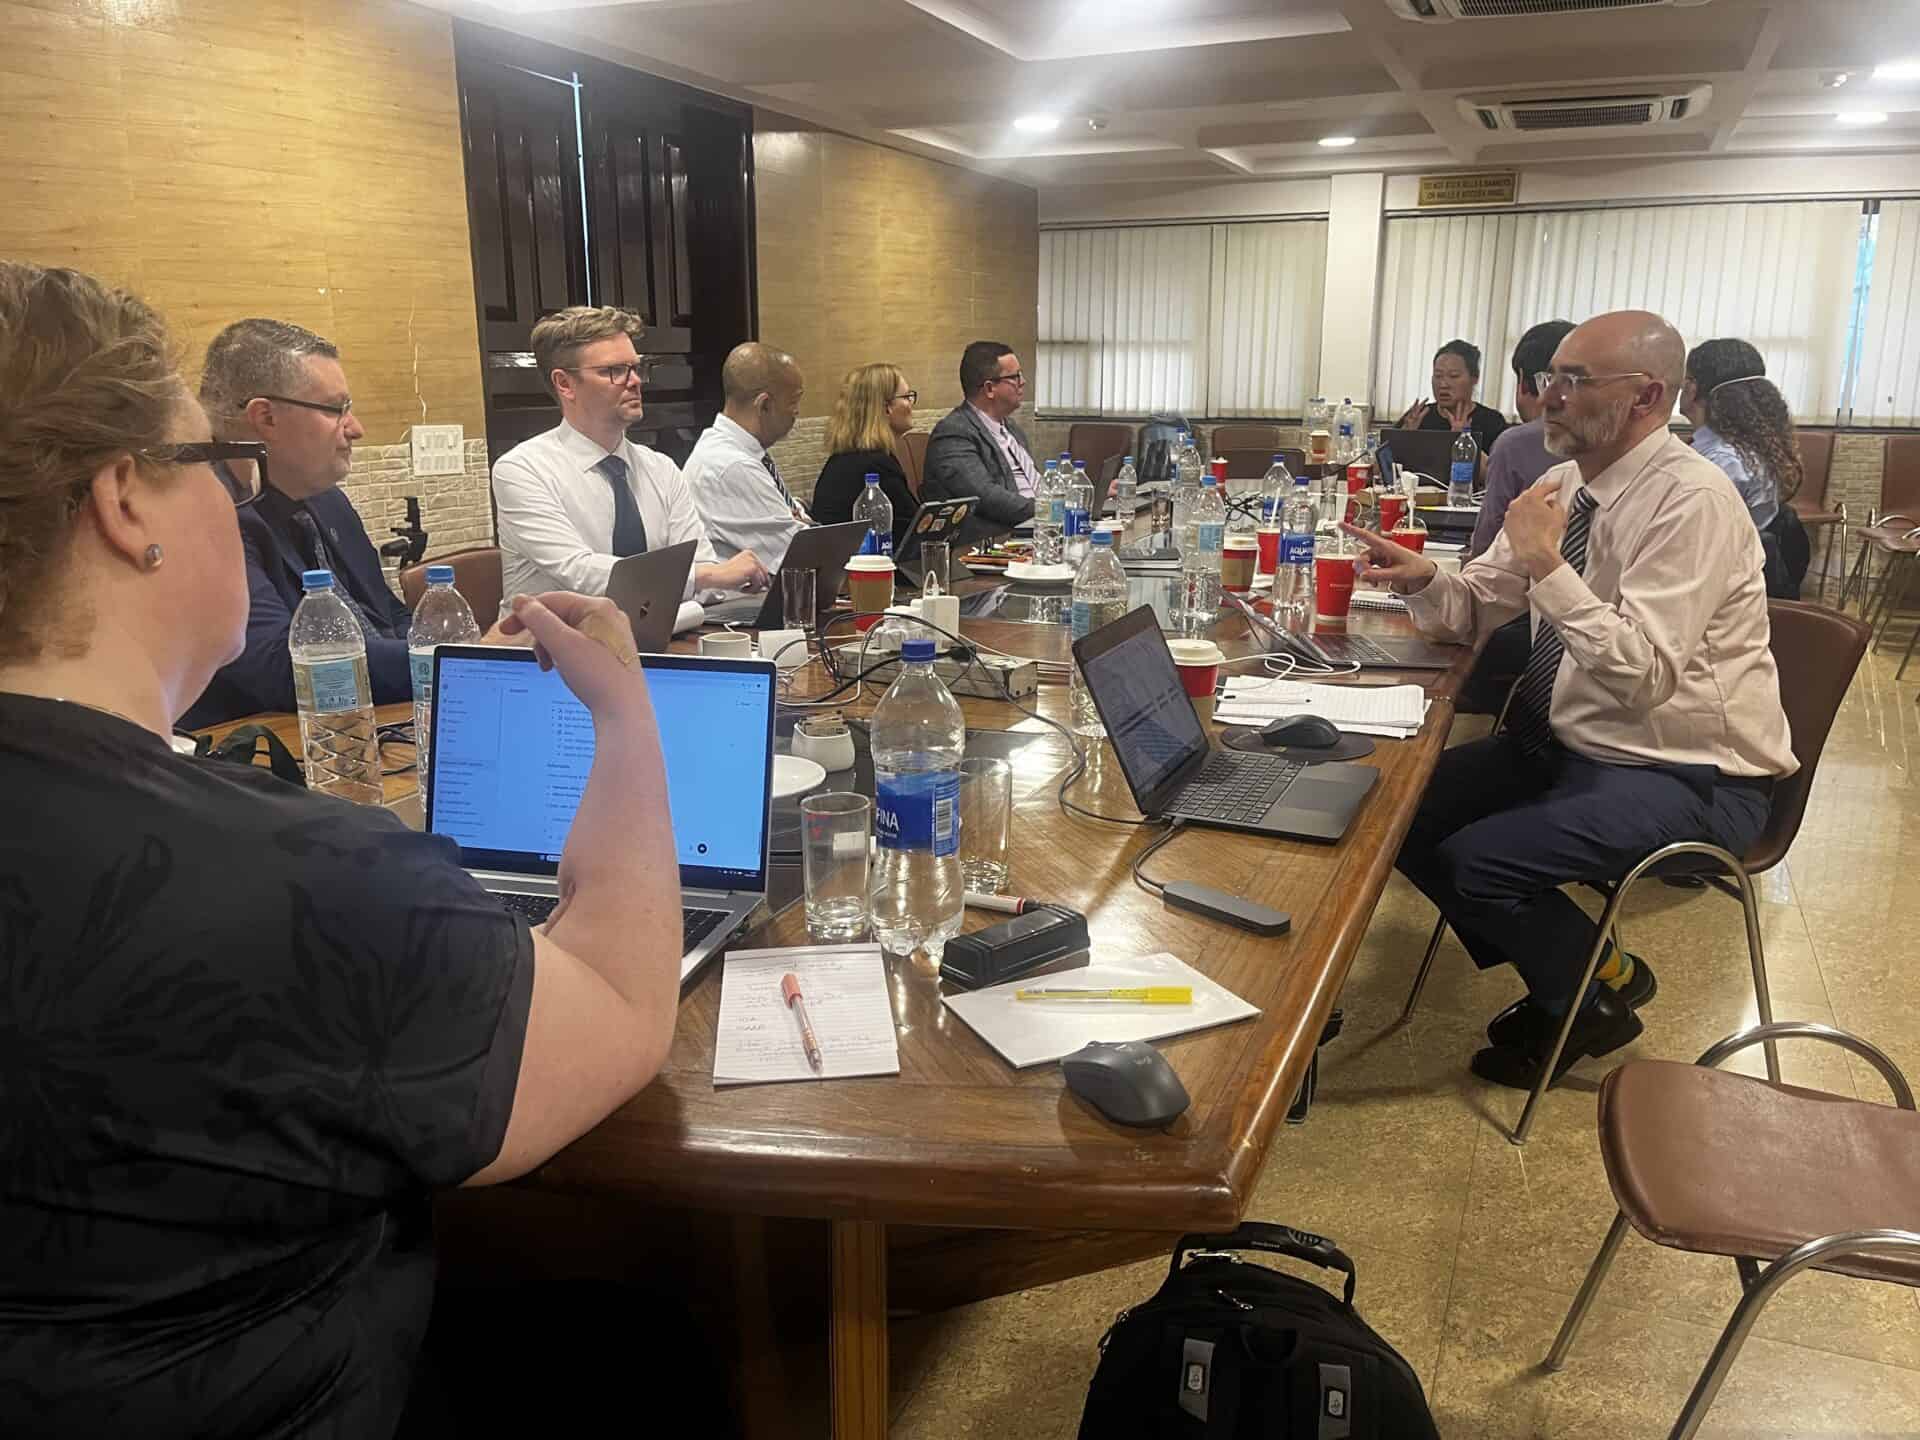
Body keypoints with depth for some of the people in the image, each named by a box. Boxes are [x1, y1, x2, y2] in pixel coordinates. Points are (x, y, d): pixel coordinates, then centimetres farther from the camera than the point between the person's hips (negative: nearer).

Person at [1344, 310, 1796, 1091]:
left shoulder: (1690, 500, -22)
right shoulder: (1566, 484, 3)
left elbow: (1642, 675, -30)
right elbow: (1473, 609, 7)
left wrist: (1545, 564, -31)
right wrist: (1421, 577, -14)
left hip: (1683, 777, -8)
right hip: (1566, 741, 8)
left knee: (1478, 859, -23)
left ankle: (1597, 994, 10)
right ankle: (1561, 969, 19)